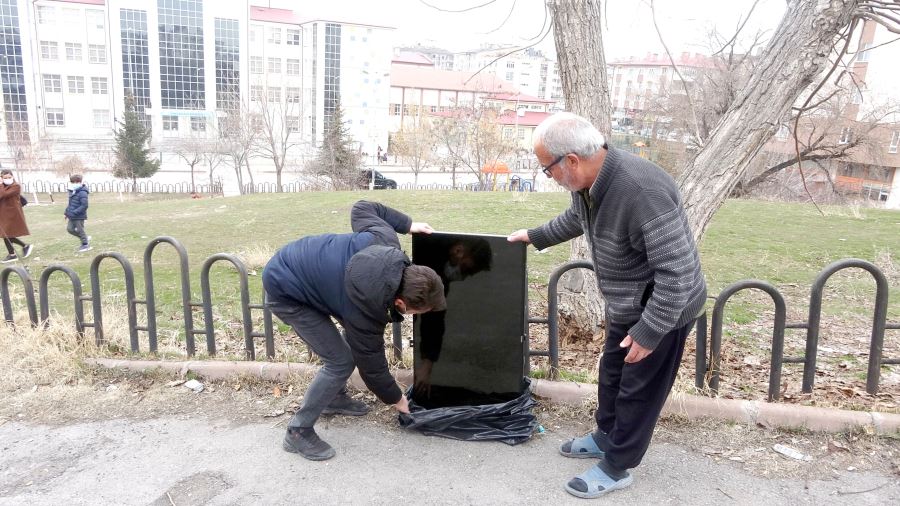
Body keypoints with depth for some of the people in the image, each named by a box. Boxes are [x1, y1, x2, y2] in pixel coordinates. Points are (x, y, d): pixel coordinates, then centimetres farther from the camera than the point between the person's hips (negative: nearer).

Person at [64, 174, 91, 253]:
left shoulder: (82, 193, -19)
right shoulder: (72, 192, 9)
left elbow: (84, 205, -26)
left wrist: (74, 213, -26)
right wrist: (67, 212, 14)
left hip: (79, 216, -9)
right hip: (72, 216, 9)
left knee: (80, 230, 2)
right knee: (69, 229, 10)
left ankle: (85, 245, 18)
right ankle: (85, 238, 25)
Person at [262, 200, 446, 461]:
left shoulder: (385, 241, -20)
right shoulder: (365, 310, -31)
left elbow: (362, 208, 0)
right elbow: (371, 362, -14)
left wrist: (407, 224, 3)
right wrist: (397, 400, 2)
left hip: (295, 261, 9)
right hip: (284, 292, -8)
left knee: (355, 338, 13)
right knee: (341, 361, -10)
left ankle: (335, 398, 33)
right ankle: (298, 432, 6)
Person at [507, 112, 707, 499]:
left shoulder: (642, 192, -37)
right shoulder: (587, 181, -8)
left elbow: (677, 271, -33)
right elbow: (575, 219, 18)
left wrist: (649, 332, -27)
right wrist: (535, 236, 25)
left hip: (663, 308, -9)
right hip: (627, 305, 9)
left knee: (639, 390, 8)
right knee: (612, 373, 23)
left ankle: (616, 467, 26)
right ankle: (605, 437, 45)